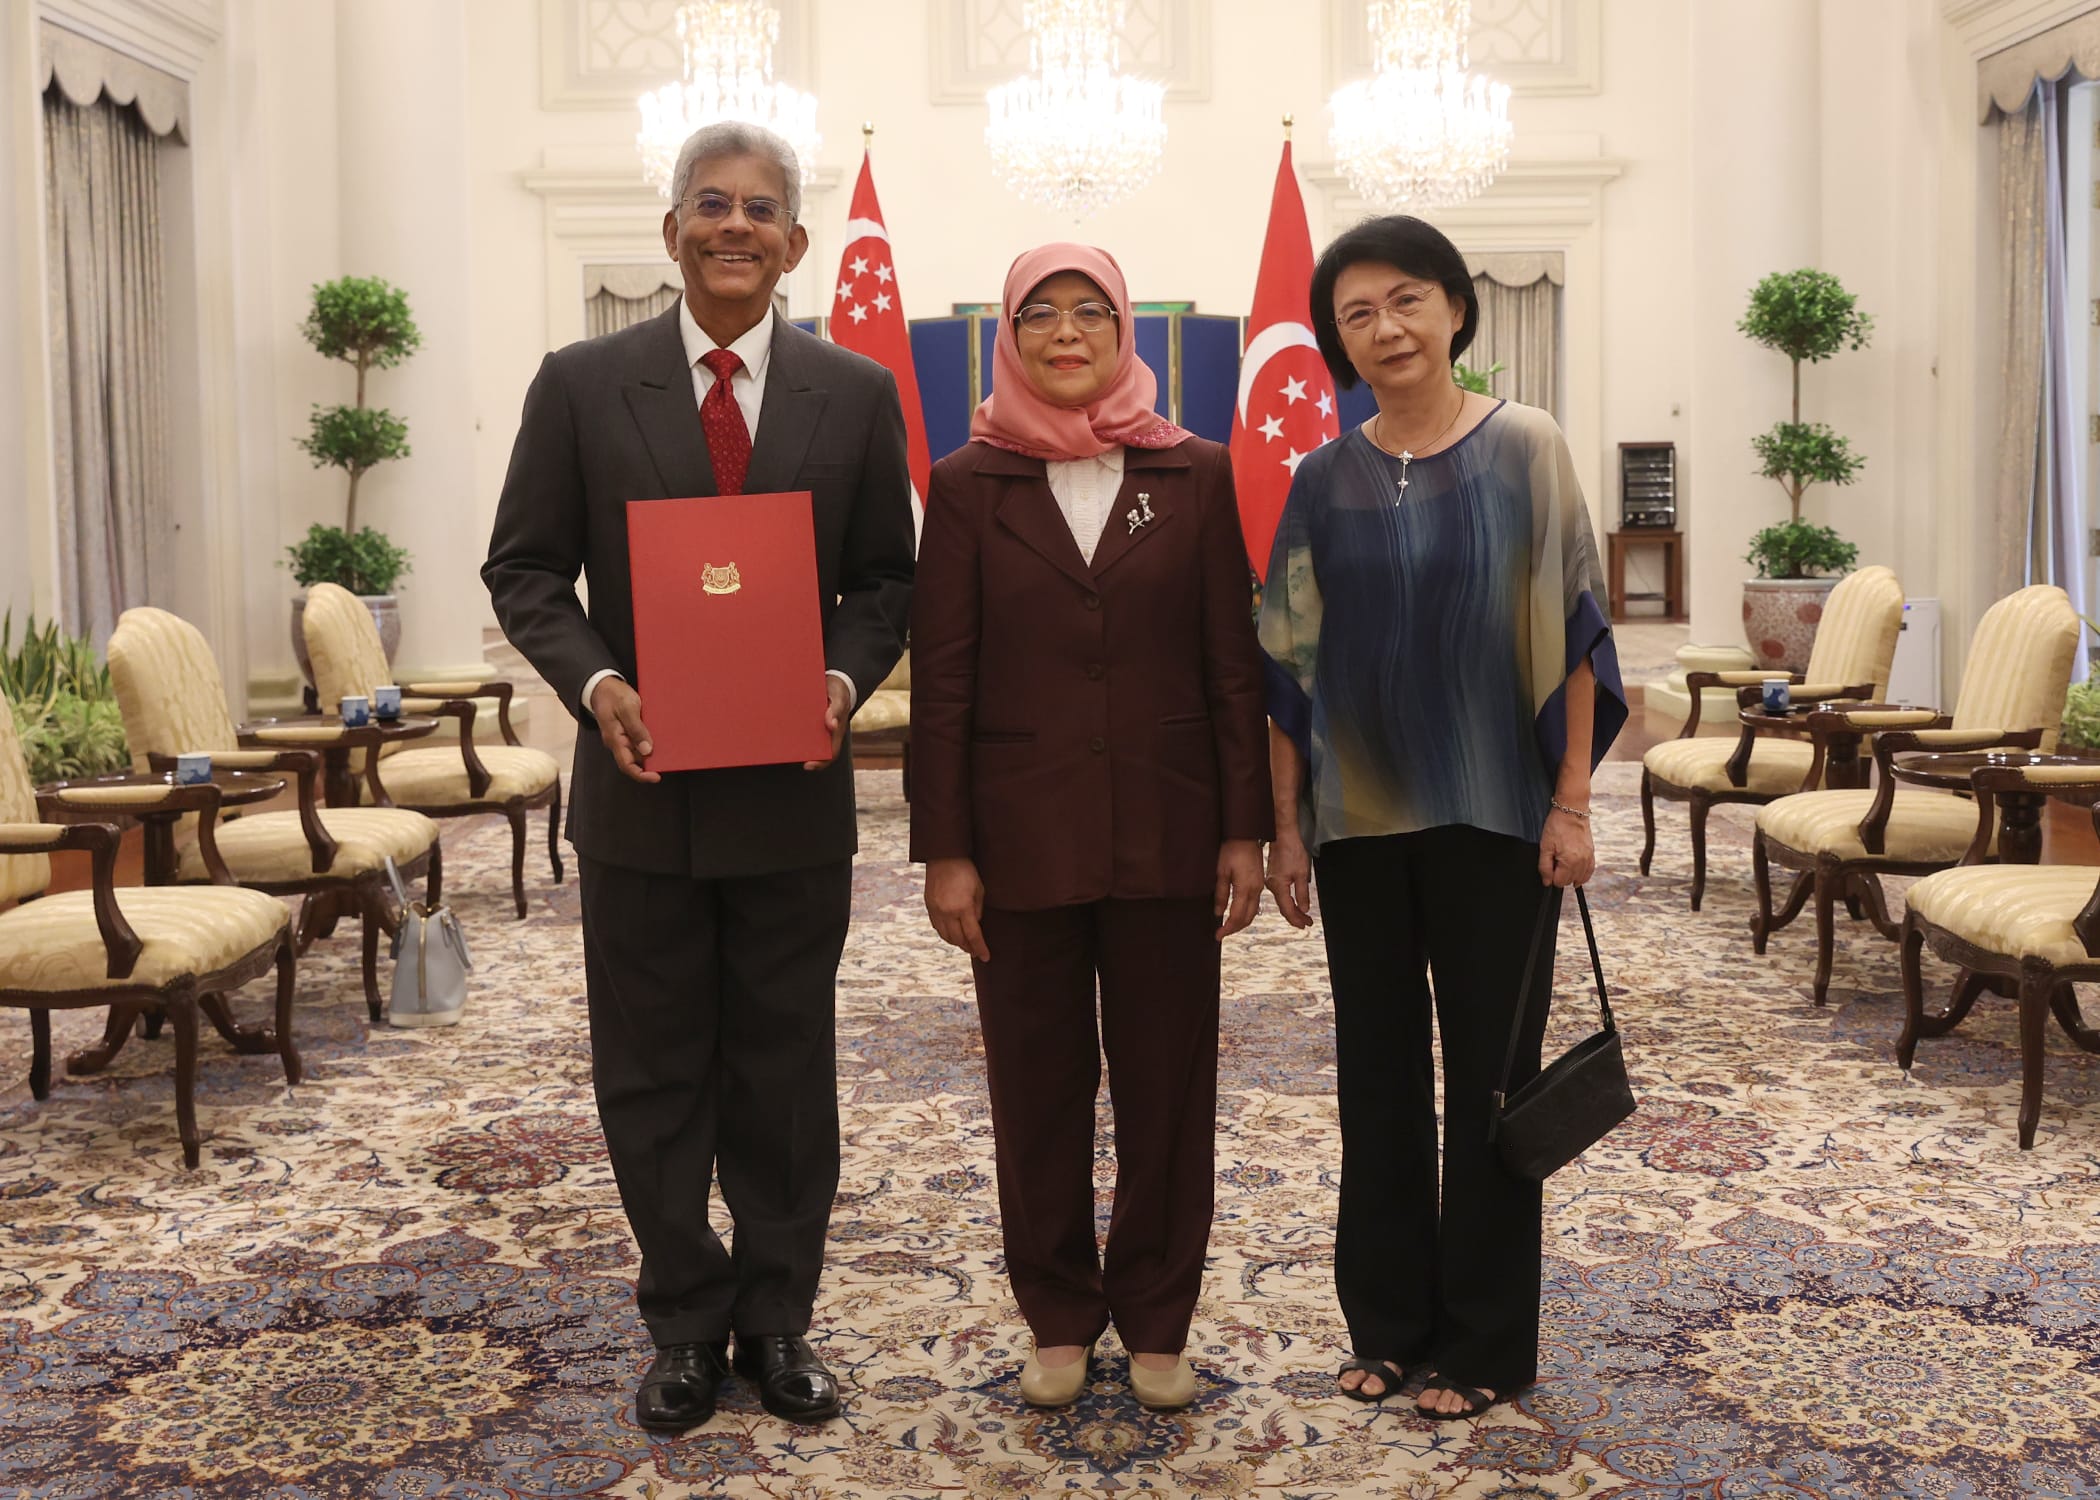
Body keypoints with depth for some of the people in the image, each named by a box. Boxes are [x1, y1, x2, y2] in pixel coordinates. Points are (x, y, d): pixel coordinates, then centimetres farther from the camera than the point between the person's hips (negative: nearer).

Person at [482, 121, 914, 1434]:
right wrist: (595, 682, -15)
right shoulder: (582, 385, 1)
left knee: (785, 1072, 10)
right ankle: (687, 1322, 25)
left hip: (794, 791, 0)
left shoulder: (859, 395, 3)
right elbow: (526, 570, 3)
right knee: (653, 1076, 9)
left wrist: (845, 679, -13)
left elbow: (885, 578, 6)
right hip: (642, 790, 0)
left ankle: (778, 1317, 26)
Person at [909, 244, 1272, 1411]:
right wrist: (944, 851, -4)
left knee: (1168, 1083, 7)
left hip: (1166, 835, 1)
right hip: (1023, 839, 0)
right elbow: (942, 679, -1)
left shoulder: (1195, 474, 3)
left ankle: (1158, 1323, 23)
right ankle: (1060, 1322, 25)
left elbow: (1235, 661, 3)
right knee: (1039, 1088, 9)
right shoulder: (969, 484, 1)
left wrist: (1247, 827, -1)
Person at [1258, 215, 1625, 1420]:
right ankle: (1388, 1320, 24)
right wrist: (1285, 826, 4)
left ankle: (1484, 1341, 18)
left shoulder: (1525, 448, -3)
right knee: (1379, 1069, 10)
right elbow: (1291, 665, 6)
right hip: (1360, 819, 3)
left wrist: (1572, 801, -9)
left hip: (1493, 812, -2)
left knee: (1489, 1069, 5)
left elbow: (1573, 630, -4)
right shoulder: (1325, 481, 4)